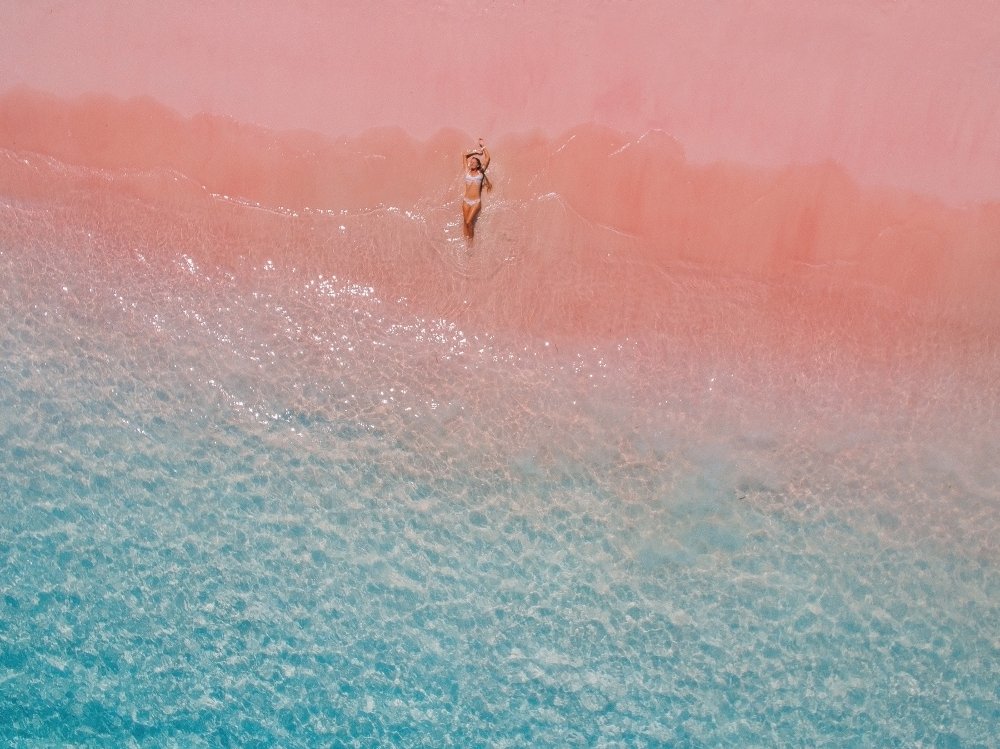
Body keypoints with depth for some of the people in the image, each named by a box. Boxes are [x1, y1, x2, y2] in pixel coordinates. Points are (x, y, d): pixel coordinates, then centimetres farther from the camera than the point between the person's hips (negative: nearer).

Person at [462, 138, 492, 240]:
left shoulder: (480, 172, 3)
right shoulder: (467, 171, 8)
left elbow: (487, 157, 4)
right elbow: (465, 155, 14)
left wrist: (482, 146, 10)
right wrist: (475, 151, 17)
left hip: (476, 202, -2)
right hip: (466, 201, 2)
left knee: (469, 221, -10)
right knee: (465, 222, 2)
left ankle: (471, 240, 6)